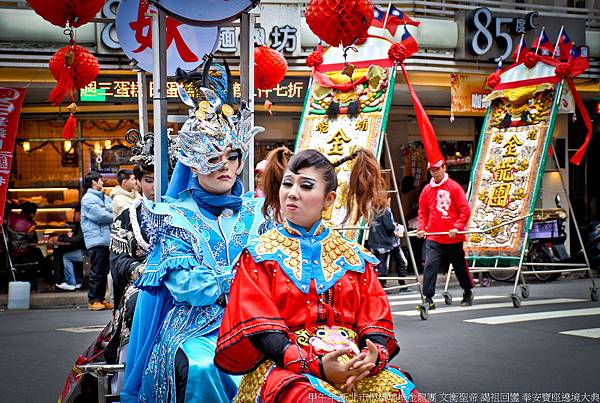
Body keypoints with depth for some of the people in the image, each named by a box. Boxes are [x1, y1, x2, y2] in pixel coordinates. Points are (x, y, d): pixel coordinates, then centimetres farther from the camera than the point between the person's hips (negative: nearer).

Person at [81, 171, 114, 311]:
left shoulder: (105, 198, 19)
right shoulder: (88, 198, -6)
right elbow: (100, 216, -13)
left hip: (106, 239, 8)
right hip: (96, 240, -8)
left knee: (104, 272, 11)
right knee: (96, 272, -5)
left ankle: (101, 298, 18)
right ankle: (93, 300, 1)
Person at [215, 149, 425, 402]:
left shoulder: (354, 257, 15)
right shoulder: (260, 255, 7)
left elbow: (376, 322, 8)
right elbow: (261, 329, -4)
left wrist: (373, 357, -16)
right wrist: (317, 366, -19)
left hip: (353, 363, 3)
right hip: (284, 364, -3)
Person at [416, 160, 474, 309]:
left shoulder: (454, 187, -4)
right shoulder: (427, 190, 6)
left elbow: (465, 210, -7)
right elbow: (422, 212, 13)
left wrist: (457, 227, -17)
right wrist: (422, 228, -2)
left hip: (453, 238, -2)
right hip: (433, 238, 2)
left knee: (460, 267, 13)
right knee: (430, 266, -14)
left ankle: (468, 293, 35)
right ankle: (428, 299, -14)